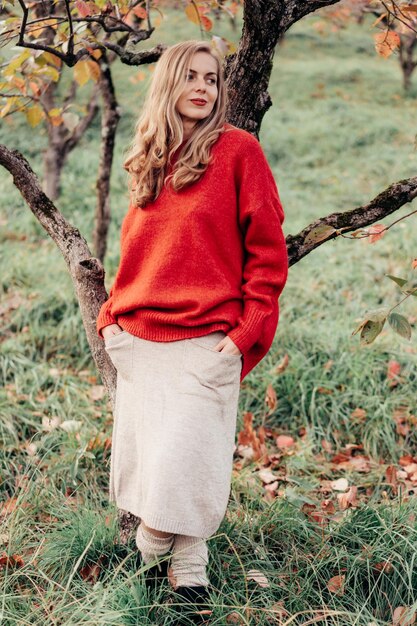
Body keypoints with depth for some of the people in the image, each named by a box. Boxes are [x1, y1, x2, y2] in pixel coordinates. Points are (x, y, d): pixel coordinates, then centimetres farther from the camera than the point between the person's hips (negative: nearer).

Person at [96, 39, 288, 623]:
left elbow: (268, 252, -5)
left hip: (204, 343, -5)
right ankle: (145, 562, 27)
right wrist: (112, 314, 10)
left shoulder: (238, 149, -3)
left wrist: (245, 334, -11)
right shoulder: (148, 161, 13)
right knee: (139, 458, 10)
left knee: (184, 462, -4)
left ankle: (189, 574, 13)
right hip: (138, 339, 5)